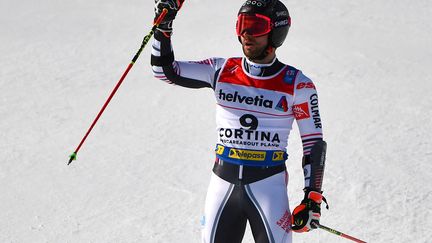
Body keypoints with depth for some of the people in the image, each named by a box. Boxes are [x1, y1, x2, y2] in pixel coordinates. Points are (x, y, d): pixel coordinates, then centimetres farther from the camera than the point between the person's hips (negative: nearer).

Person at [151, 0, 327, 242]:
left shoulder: (296, 84, -5)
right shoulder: (222, 71, 3)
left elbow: (315, 144, 0)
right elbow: (165, 69, 6)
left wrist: (313, 198, -4)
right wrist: (164, 26, -8)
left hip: (268, 184, -3)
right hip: (222, 182, 3)